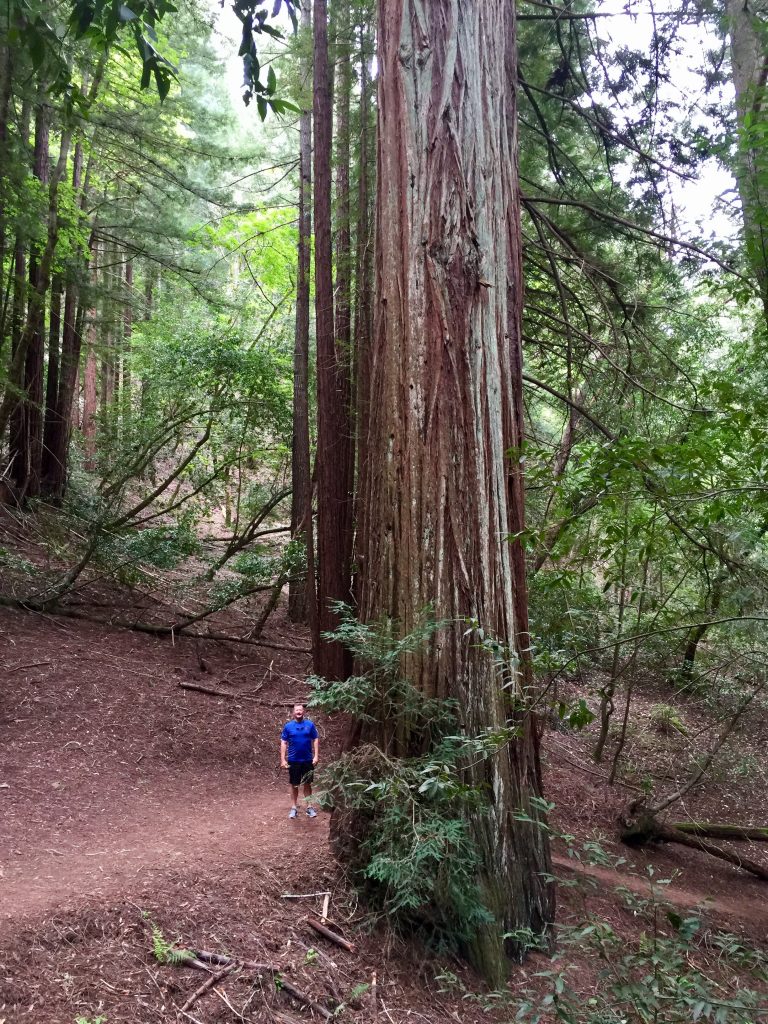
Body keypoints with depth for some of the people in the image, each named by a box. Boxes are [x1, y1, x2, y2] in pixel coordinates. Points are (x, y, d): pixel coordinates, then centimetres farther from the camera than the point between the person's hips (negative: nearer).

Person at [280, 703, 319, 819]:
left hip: (308, 760, 0)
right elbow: (283, 743, -1)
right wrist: (283, 759, -6)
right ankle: (294, 807, 19)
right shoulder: (288, 726, -3)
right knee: (294, 785, 9)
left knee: (307, 784, 9)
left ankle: (309, 807, 17)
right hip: (293, 760, 0)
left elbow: (315, 740, 0)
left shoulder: (310, 725, -2)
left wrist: (316, 756, -7)